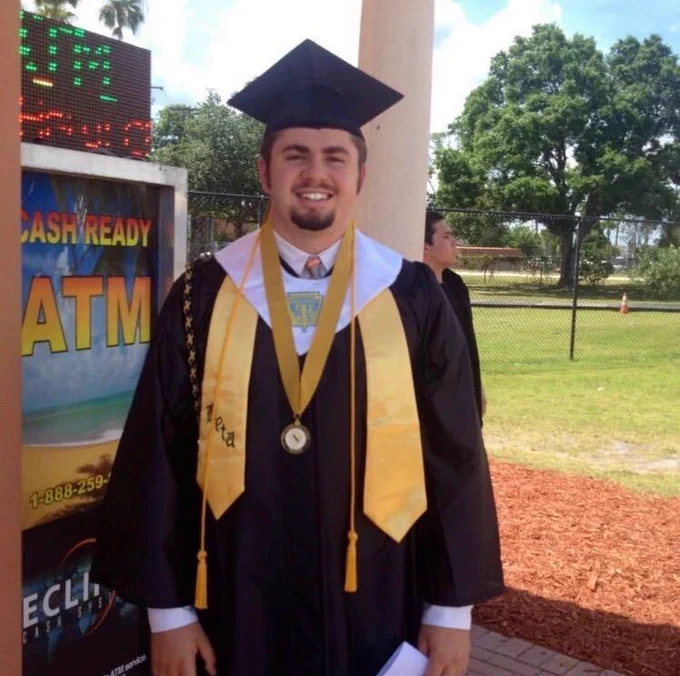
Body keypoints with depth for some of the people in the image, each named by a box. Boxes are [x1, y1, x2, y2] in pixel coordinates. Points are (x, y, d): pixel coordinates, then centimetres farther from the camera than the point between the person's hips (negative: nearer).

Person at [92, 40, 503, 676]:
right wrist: (166, 607, -3)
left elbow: (456, 457, -3)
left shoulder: (415, 300, -6)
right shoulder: (202, 297, -6)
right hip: (237, 609, 0)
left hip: (379, 610, 0)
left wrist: (453, 607, -1)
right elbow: (158, 456, -3)